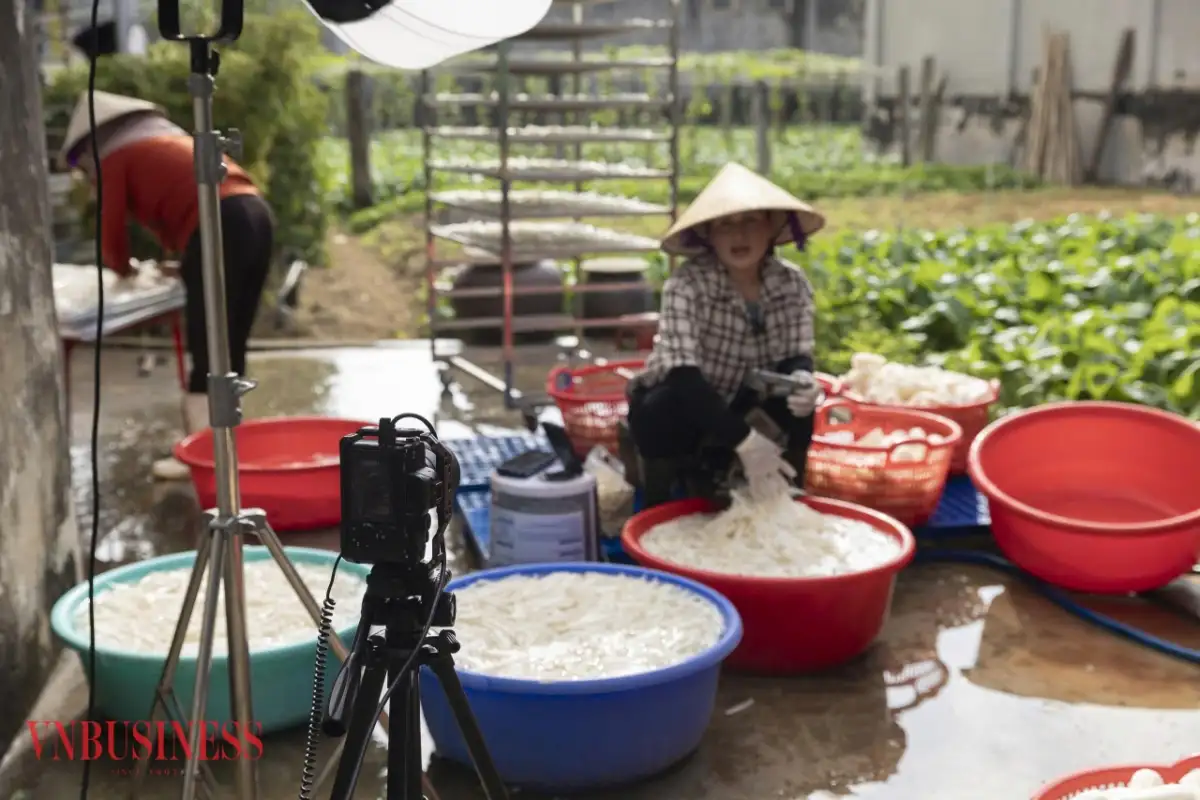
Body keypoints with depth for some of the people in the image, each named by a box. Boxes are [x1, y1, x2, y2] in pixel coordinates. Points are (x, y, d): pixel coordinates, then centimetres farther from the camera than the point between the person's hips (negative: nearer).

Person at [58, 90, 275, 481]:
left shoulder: (115, 157, 10)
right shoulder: (168, 139, 33)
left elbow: (111, 229, 10)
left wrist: (123, 268, 28)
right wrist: (184, 260, 33)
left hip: (217, 227, -8)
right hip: (255, 213, 8)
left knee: (206, 349, -5)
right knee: (231, 346, 13)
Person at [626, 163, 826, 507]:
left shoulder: (792, 282, -12)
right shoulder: (688, 283, -27)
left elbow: (796, 355, -11)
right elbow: (683, 374, -36)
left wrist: (800, 379, -37)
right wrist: (742, 439, -46)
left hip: (735, 405, 4)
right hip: (677, 406, -3)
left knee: (801, 402, -23)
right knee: (666, 410, -35)